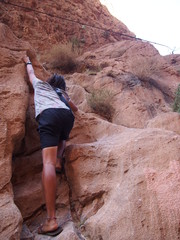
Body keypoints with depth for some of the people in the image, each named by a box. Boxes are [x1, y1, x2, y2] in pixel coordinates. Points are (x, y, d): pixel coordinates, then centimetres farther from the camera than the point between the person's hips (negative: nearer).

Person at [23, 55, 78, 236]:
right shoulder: (62, 93, 38)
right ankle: (58, 158, 6)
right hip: (67, 115, 4)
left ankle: (51, 220, -31)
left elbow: (30, 72, 55)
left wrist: (27, 61, 74)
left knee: (48, 162, -19)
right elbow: (75, 109, 49)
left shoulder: (40, 84, 36)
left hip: (48, 115, -3)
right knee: (62, 138, 40)